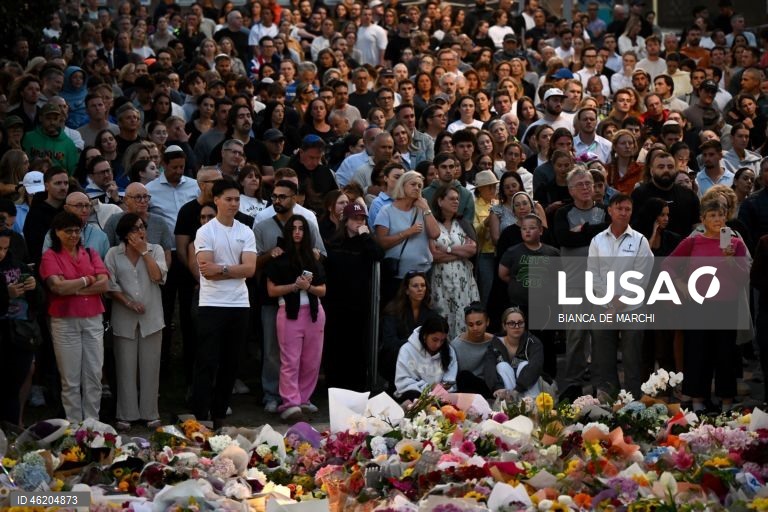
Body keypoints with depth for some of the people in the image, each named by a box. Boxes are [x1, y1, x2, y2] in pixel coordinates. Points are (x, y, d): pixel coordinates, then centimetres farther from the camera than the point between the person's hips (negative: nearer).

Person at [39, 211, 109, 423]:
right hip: (65, 323, -3)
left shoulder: (91, 254, 11)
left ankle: (92, 422, 12)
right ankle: (74, 425, 7)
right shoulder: (50, 256, 0)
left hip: (93, 320, 3)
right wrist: (87, 280, -3)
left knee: (94, 375, 4)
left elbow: (104, 284, -1)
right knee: (71, 378, 1)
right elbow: (58, 286, -14)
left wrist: (74, 289, -9)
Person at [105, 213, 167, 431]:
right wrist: (128, 302, -12)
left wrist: (144, 252, -6)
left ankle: (150, 413, 11)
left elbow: (158, 276, -8)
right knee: (126, 367, 2)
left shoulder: (155, 250, 7)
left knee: (150, 366, 3)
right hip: (124, 319, -1)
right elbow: (110, 285, -1)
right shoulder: (114, 254, 4)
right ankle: (126, 415, 8)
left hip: (151, 317, 1)